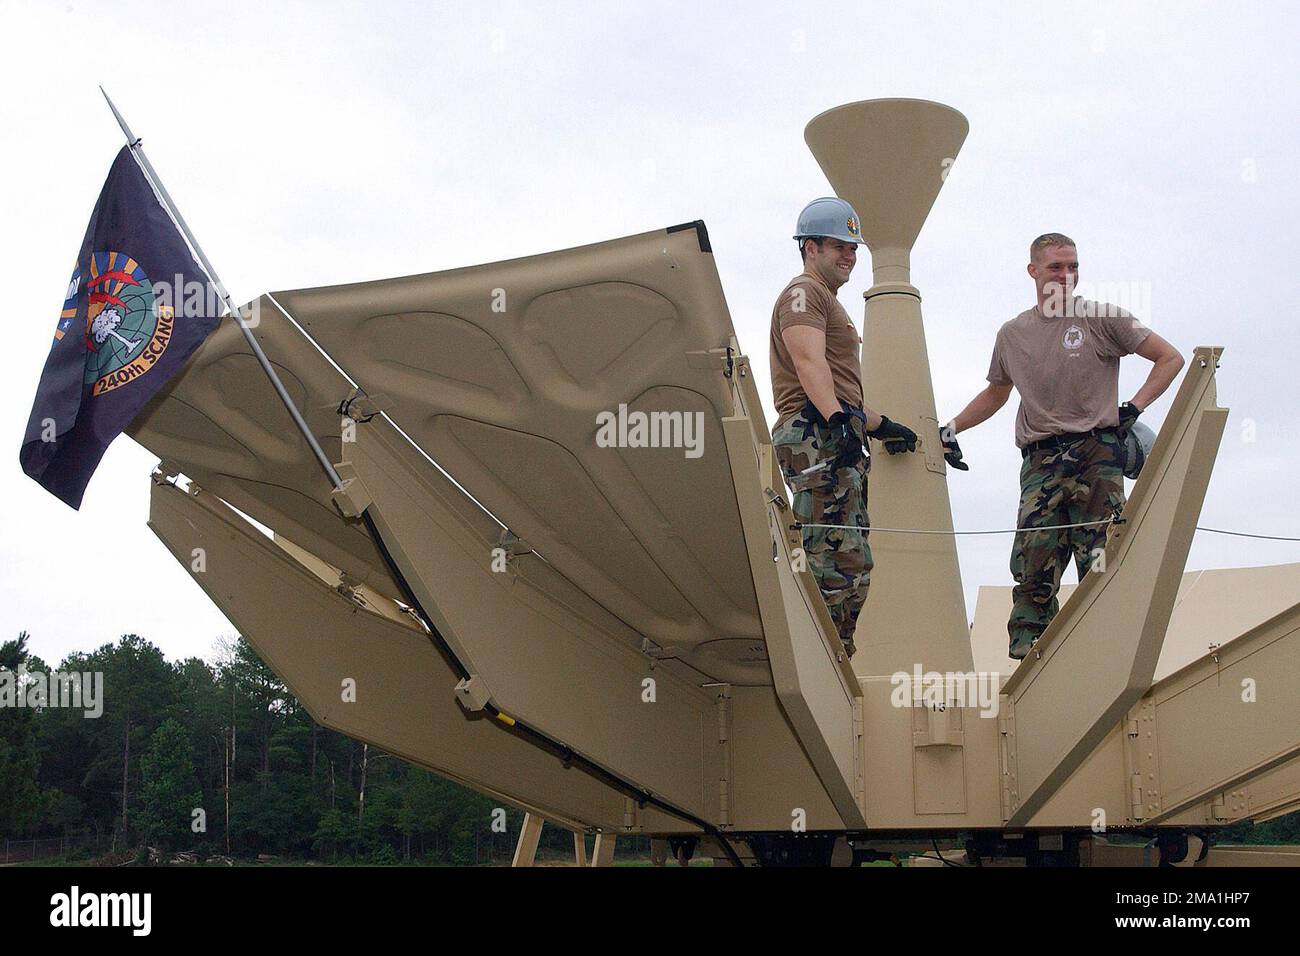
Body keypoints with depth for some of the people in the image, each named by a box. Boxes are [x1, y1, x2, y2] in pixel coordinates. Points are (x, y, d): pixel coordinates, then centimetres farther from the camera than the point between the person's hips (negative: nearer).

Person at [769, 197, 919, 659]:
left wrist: (880, 425, 39)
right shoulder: (803, 292, -2)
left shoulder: (826, 301, 32)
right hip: (818, 438, -11)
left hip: (837, 441, 11)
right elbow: (809, 362, -20)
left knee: (848, 568, 8)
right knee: (841, 568, -17)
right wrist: (837, 418, -33)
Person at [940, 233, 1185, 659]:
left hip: (1096, 454, -2)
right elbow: (995, 394, 34)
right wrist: (949, 430, 26)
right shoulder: (1012, 334, 18)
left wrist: (1135, 407, -1)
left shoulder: (1102, 319, 7)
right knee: (1033, 567, -8)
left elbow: (1170, 357, 10)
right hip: (1040, 461, 3)